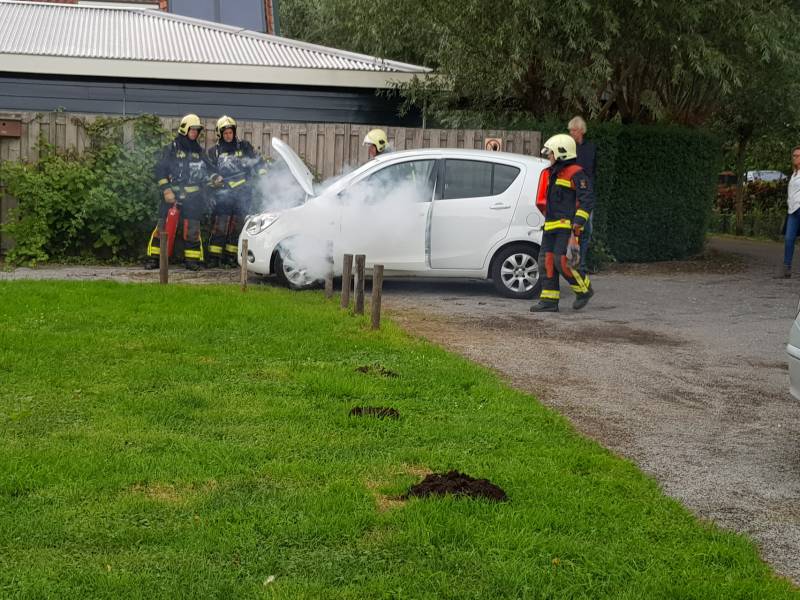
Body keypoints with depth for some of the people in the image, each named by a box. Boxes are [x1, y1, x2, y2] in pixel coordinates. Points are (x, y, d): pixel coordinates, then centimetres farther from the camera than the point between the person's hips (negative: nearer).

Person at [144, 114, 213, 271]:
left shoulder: (199, 151, 17)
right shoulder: (171, 148, 4)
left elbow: (206, 171, 23)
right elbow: (160, 170, -1)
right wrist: (166, 190, -11)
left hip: (193, 197, 3)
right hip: (172, 194, -3)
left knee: (192, 229, -2)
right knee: (162, 226, -6)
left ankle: (192, 259, 5)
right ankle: (153, 258, 1)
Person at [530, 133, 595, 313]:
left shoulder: (576, 174, -8)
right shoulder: (555, 173, 20)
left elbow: (587, 201, -15)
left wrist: (576, 227, -21)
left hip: (567, 226, -9)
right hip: (551, 225, 9)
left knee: (561, 261, -15)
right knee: (547, 261, 2)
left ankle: (584, 289, 6)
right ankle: (549, 301, 4)